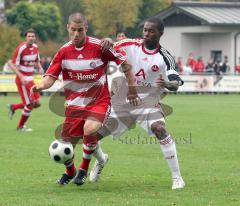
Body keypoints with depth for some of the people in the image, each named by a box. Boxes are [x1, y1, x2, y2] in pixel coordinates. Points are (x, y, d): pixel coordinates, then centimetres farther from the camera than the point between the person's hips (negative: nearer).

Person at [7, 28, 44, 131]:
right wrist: (21, 77, -25)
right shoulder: (21, 49, -17)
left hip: (30, 79, 8)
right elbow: (12, 65, -16)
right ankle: (20, 126, 14)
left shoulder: (35, 47, 6)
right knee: (30, 104, -6)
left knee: (37, 103, 5)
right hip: (22, 79, -7)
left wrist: (40, 68, -3)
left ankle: (13, 107, 26)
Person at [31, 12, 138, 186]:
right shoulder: (64, 52, -3)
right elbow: (51, 77, -3)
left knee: (89, 129, -33)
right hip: (74, 104, 3)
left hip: (99, 101, -3)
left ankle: (84, 169, -7)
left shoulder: (99, 47, -13)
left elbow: (124, 62, -2)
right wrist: (40, 86, -26)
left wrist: (132, 88, 0)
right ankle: (70, 172, 39)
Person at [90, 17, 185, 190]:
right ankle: (101, 160, 40)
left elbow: (176, 83, -16)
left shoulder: (164, 57, -9)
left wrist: (168, 83, -39)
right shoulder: (129, 46, -6)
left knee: (160, 129, -31)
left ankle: (177, 178, -22)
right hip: (120, 103, 2)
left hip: (148, 103, -2)